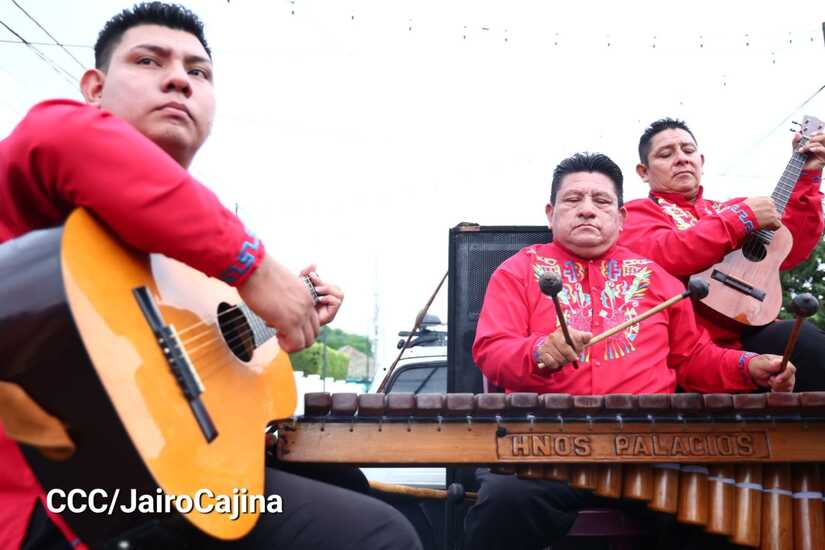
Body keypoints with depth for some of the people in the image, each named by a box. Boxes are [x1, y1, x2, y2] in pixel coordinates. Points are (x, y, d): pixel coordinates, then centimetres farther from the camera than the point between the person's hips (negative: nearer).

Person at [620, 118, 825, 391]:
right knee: (800, 339, -31)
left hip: (753, 336, 6)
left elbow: (790, 250, 19)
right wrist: (742, 218, -10)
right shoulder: (637, 212, 8)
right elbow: (658, 257, -15)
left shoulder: (727, 209, 26)